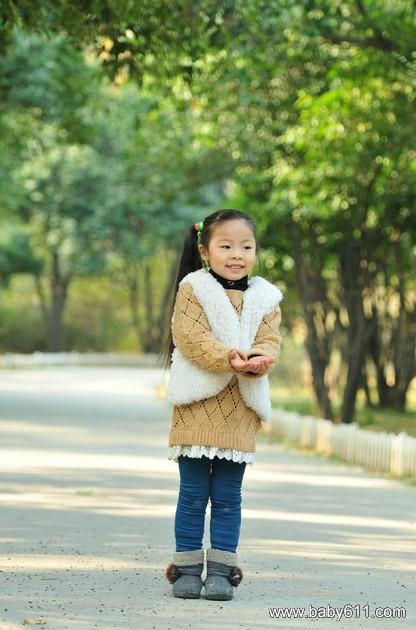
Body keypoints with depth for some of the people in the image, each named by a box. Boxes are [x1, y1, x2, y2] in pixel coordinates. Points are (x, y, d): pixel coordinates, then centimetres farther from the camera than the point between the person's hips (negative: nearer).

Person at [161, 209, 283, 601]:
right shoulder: (193, 289, 0)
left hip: (239, 412, 3)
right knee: (192, 494, 2)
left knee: (228, 497, 6)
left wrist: (260, 358, -23)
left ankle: (221, 568, 11)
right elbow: (190, 336, -12)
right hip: (197, 406, -3)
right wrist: (228, 359, -26)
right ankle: (187, 567, 8)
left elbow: (270, 340, 1)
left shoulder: (264, 298, 11)